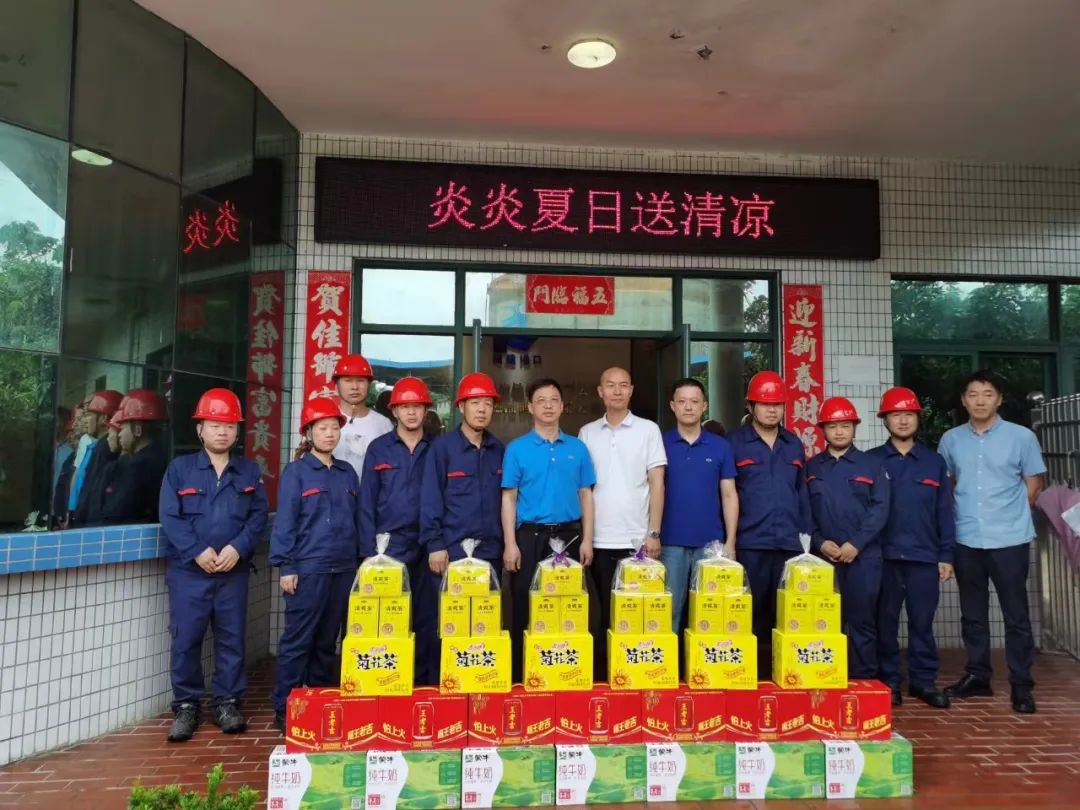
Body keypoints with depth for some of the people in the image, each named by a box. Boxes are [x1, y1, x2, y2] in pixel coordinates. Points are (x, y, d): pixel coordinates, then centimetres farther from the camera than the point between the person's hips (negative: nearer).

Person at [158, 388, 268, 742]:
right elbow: (169, 517, -5)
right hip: (188, 571, -1)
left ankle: (228, 702, 21)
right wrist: (197, 551, -15)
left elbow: (259, 516, 2)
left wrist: (238, 548, -13)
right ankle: (186, 706, 19)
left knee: (232, 639, 7)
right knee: (185, 640, 3)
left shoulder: (249, 471, 8)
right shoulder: (180, 468, 2)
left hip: (234, 573, 1)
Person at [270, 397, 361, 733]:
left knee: (328, 640, 13)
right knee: (297, 640, 0)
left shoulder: (347, 473, 12)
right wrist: (286, 566, -12)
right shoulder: (295, 471, -2)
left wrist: (360, 560, 10)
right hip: (308, 567, -5)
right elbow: (285, 521, -6)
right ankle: (285, 709, 12)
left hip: (344, 568, 5)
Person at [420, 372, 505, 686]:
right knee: (442, 623, 3)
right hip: (450, 551, -4)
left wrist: (506, 543, 9)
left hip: (489, 551, 4)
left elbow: (504, 500, 12)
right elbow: (430, 499, -6)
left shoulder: (499, 451, 9)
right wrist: (434, 544, -11)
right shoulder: (442, 447, -4)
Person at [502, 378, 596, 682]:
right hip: (531, 535, -2)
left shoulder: (577, 448, 7)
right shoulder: (517, 449, 1)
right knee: (525, 606, 3)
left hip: (568, 534, 2)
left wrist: (587, 540, 0)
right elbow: (509, 498, -1)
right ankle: (520, 675, 16)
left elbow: (586, 495, 8)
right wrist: (510, 544, -8)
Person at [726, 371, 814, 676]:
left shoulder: (794, 445, 13)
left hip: (789, 544, 4)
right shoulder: (734, 442, -2)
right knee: (749, 613, 3)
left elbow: (801, 492, 17)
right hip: (749, 544, -4)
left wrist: (807, 533, 11)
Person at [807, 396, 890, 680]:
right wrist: (819, 542, -9)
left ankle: (864, 678, 13)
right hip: (823, 556, 1)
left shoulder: (873, 464, 6)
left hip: (864, 556, -1)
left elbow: (880, 509, -3)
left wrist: (856, 544, -12)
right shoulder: (811, 467, 10)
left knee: (863, 619, 3)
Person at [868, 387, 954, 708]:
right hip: (883, 556, -1)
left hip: (924, 556, 1)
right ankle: (888, 681, 17)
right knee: (885, 622, 6)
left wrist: (946, 555, 3)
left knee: (922, 622, 7)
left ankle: (924, 680, 20)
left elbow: (944, 512, 8)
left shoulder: (935, 462, 9)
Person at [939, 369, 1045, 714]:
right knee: (972, 614, 12)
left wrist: (1011, 515, 4)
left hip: (1010, 539, -2)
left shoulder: (1022, 436, -3)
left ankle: (1021, 684, 14)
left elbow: (1034, 482, 4)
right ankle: (977, 676, 24)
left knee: (1016, 614, 3)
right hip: (966, 540, 3)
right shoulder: (951, 439, 4)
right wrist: (962, 513, 10)